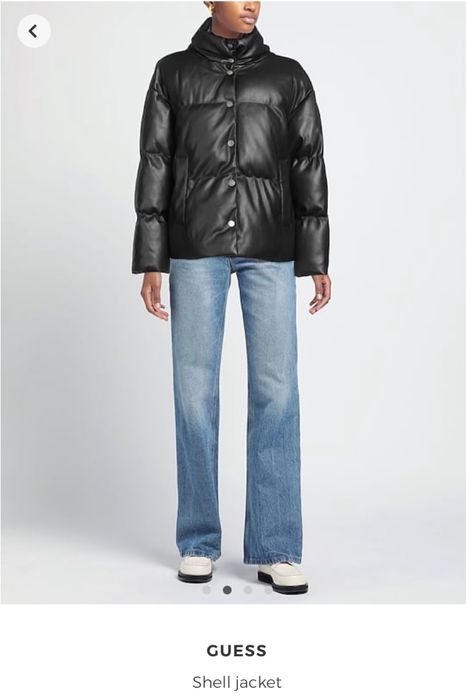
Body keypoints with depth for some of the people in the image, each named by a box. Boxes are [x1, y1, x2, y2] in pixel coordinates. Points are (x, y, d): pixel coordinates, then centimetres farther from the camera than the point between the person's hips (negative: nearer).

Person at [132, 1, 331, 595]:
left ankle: (275, 549, 1)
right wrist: (151, 262, -2)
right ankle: (199, 542, 11)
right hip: (196, 248, 0)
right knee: (195, 391, -2)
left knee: (276, 391, -7)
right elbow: (155, 166, 6)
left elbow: (309, 166, 8)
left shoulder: (287, 75, 12)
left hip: (270, 250, 1)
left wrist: (317, 259, 0)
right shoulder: (173, 72, 11)